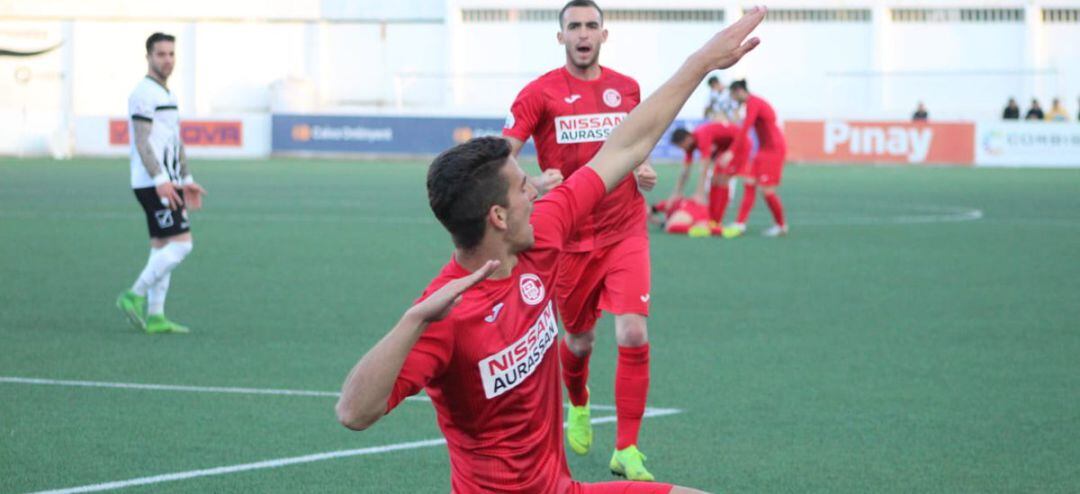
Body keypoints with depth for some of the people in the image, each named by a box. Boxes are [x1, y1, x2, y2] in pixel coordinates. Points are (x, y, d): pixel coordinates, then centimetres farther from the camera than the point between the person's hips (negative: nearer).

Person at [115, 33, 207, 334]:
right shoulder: (144, 93, -12)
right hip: (153, 184, -10)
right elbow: (142, 141, -19)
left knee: (162, 247, 8)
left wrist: (187, 181, 22)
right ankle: (134, 296, -7)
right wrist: (160, 180, -26)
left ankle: (155, 317, 9)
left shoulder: (167, 94, 19)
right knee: (181, 244, -13)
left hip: (168, 183, 10)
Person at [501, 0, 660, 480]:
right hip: (570, 237, -1)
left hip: (624, 230, 1)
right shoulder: (540, 93, -7)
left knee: (633, 334, -14)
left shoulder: (627, 89, 5)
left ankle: (626, 450, -5)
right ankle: (578, 406, 50)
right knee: (579, 339, 14)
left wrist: (643, 170, 3)